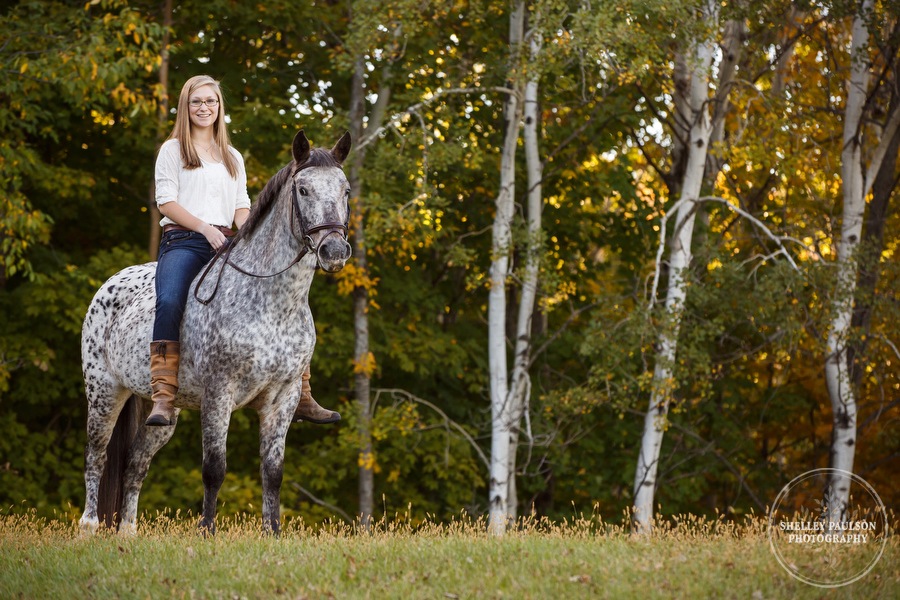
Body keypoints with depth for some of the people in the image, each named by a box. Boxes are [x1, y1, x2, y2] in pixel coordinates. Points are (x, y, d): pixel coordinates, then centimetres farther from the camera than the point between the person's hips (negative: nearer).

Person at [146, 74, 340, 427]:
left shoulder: (232, 158, 24)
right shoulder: (173, 150, 10)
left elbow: (241, 206, 16)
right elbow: (166, 201, -1)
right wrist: (205, 228, -13)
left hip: (225, 244, 5)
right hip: (183, 241, -5)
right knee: (169, 302, -35)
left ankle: (300, 397, -6)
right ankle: (164, 398, -37)